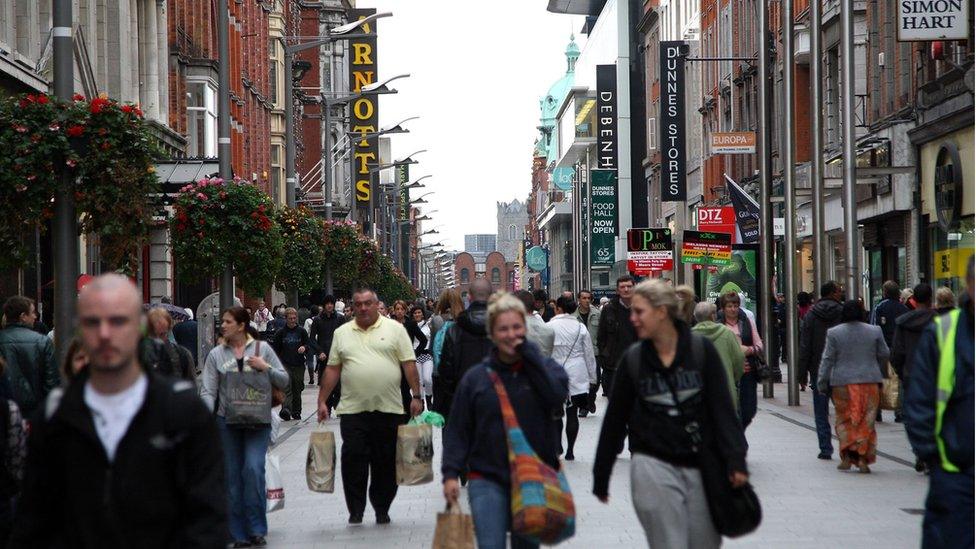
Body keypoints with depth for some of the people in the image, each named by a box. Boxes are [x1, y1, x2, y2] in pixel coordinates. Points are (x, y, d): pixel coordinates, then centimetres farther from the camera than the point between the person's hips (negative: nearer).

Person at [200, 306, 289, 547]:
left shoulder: (262, 348, 5)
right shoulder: (216, 355, 7)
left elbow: (284, 381, 8)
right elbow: (208, 390, 1)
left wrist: (266, 367, -8)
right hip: (227, 421, 2)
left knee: (253, 468, -17)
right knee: (232, 476, 3)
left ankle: (257, 529, -6)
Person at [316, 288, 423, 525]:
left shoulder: (395, 329, 4)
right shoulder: (342, 333, 10)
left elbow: (409, 364, 2)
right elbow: (332, 370, 11)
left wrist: (416, 396, -5)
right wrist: (322, 401, 7)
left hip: (389, 408, -1)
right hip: (353, 409, 1)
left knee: (386, 463, 5)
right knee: (353, 461, -4)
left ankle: (382, 509, 17)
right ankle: (355, 511, 5)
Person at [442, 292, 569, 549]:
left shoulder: (543, 367, 4)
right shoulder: (476, 377, 2)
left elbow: (557, 395, -18)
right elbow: (458, 429, 5)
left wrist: (528, 354, -13)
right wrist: (451, 472, -4)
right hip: (487, 481, -1)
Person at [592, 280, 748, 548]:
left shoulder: (701, 349, -2)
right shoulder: (633, 359, 1)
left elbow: (722, 408, -2)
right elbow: (615, 419, 7)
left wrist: (735, 460, -10)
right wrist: (600, 478, 9)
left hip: (700, 465, 0)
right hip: (653, 465, 0)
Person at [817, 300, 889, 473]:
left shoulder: (834, 333, -3)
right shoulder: (874, 331, 2)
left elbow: (827, 360, -2)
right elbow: (884, 356, 9)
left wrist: (822, 383, 3)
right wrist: (880, 374, 25)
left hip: (843, 383, -1)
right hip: (869, 382, 1)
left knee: (844, 420, 9)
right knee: (866, 421, 5)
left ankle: (847, 456, -3)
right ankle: (863, 459, 1)